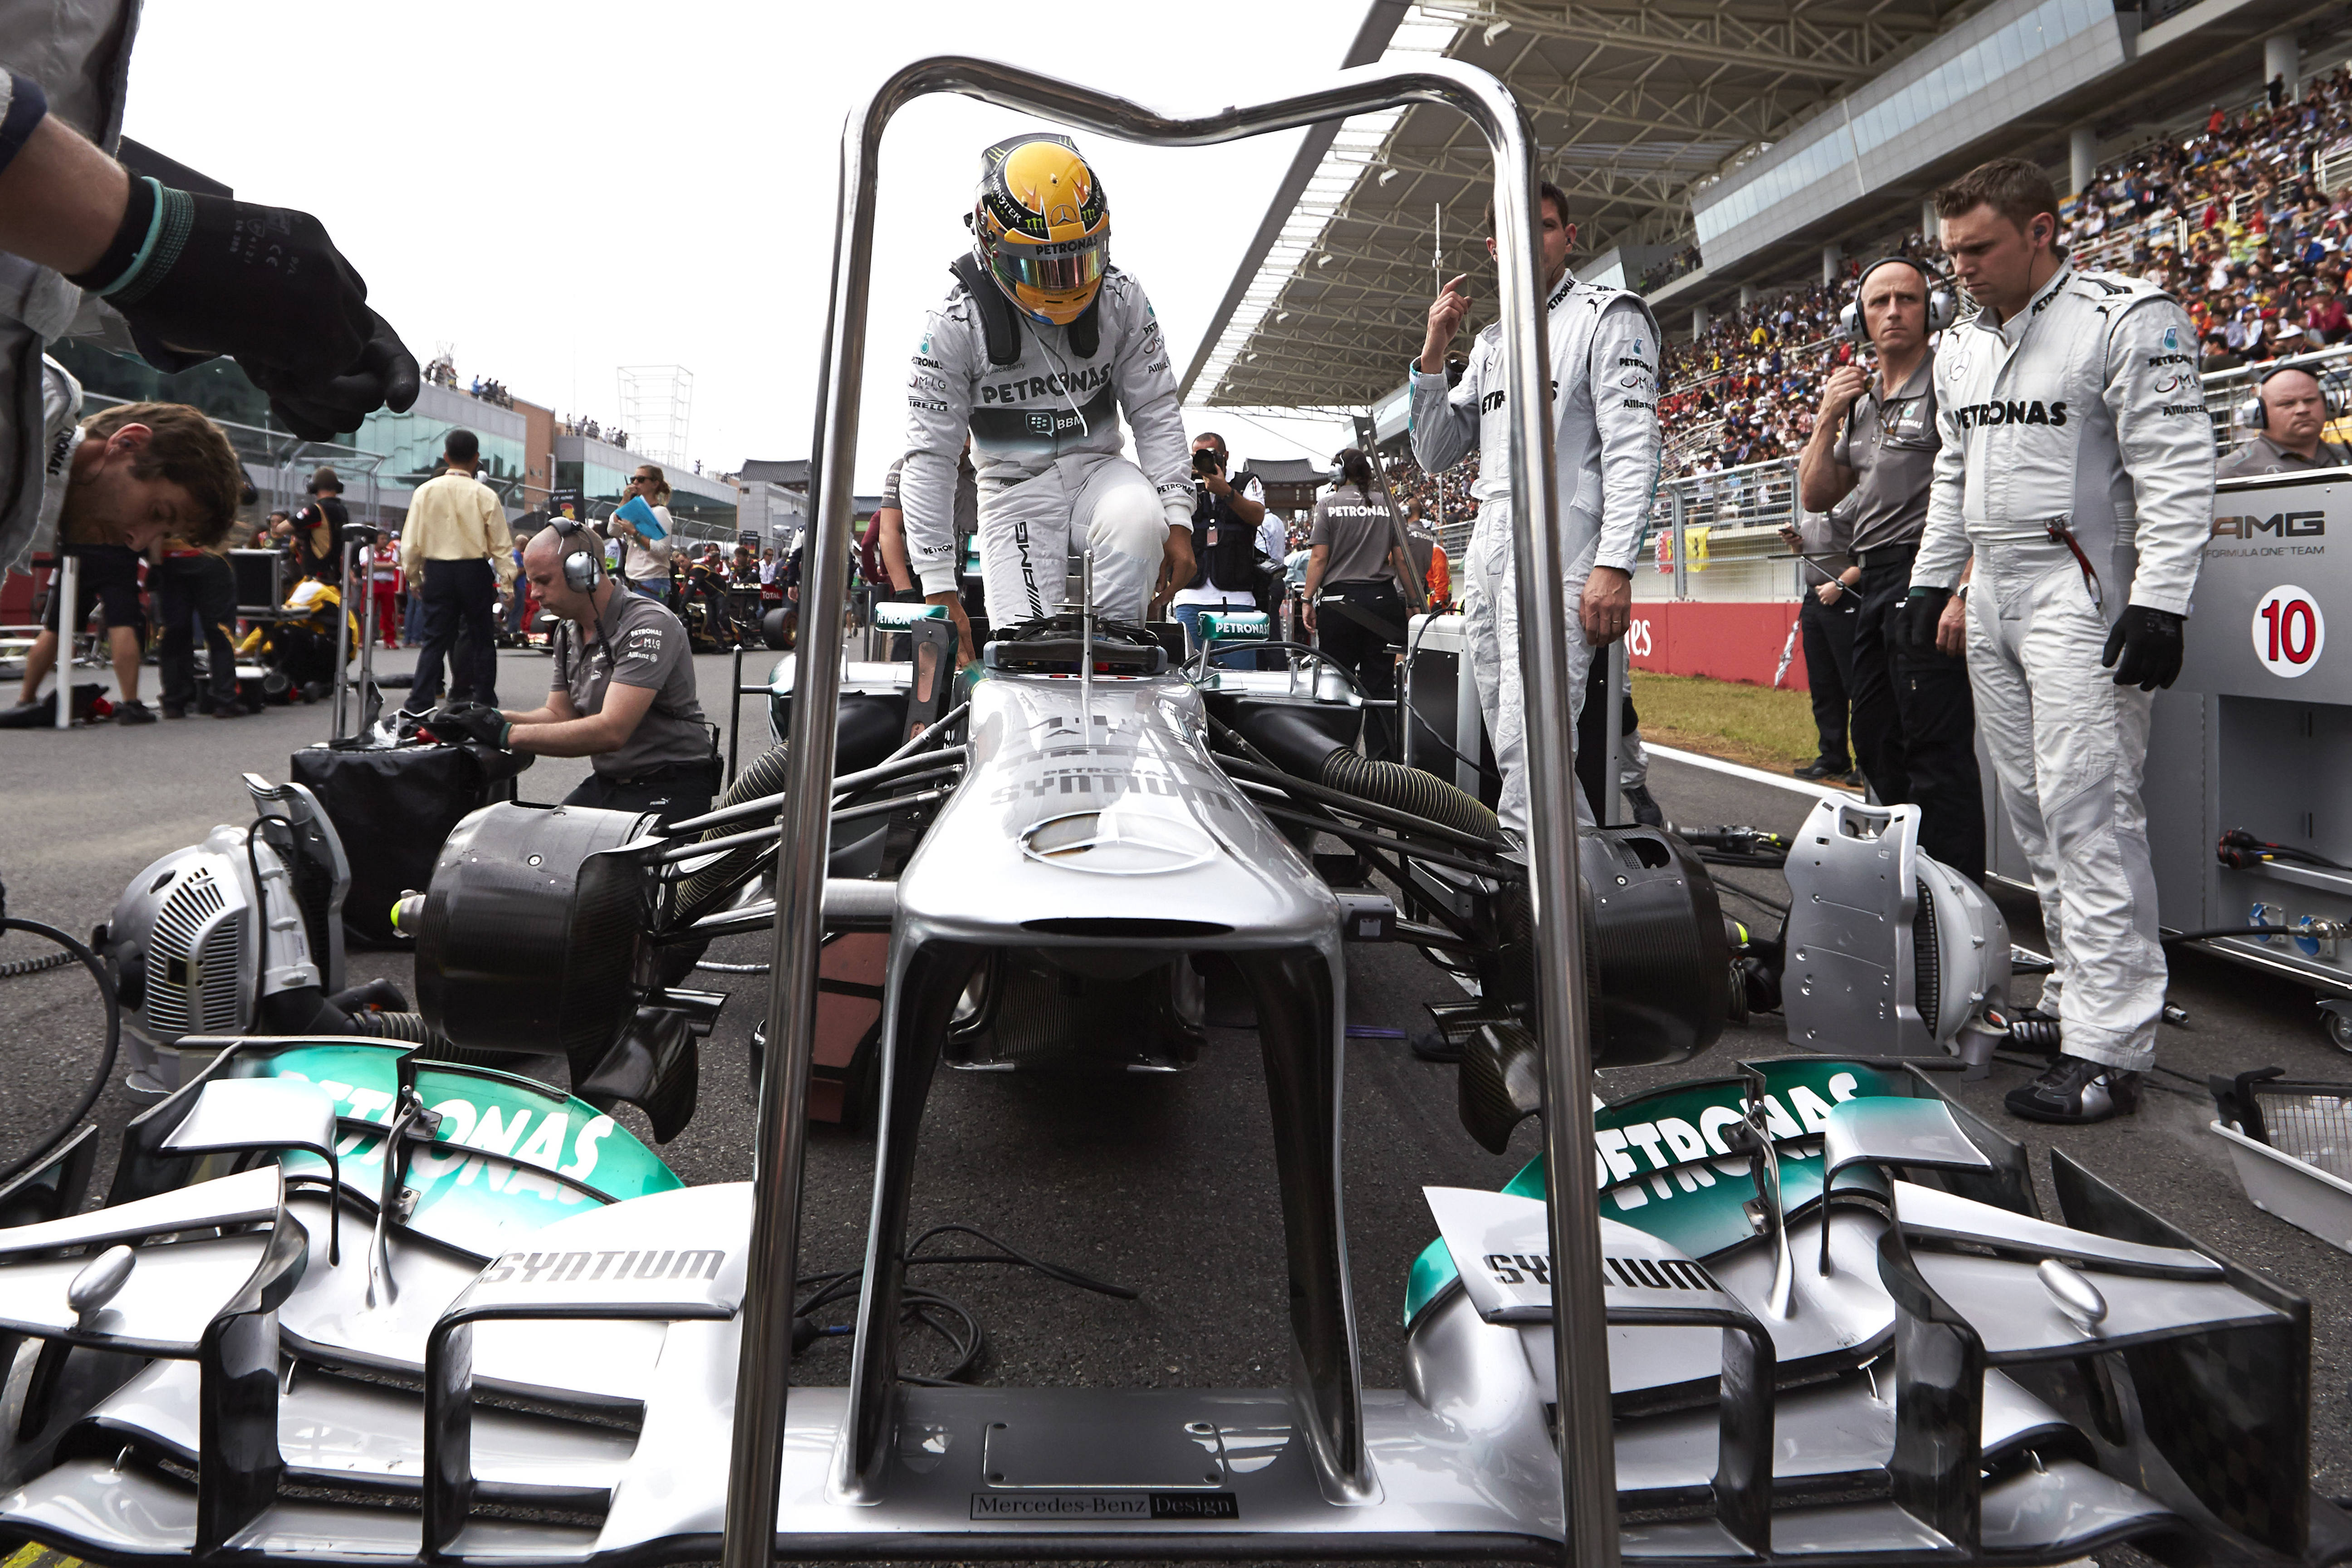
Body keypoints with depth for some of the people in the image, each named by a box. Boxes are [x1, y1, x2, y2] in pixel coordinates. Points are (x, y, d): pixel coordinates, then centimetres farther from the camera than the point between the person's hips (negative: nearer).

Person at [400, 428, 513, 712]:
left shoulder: (426, 491, 1)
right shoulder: (484, 495, -5)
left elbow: (411, 541, 2)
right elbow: (501, 542, -5)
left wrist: (413, 576, 13)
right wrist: (507, 578, 3)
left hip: (437, 571, 2)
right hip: (475, 572, -2)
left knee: (435, 638, 7)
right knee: (481, 638, 9)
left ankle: (418, 705, 2)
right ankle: (484, 699, 11)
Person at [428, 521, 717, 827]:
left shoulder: (649, 625, -19)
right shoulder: (568, 630, 12)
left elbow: (611, 732, -27)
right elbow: (559, 715, 13)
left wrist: (507, 734, -25)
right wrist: (493, 718, -6)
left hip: (671, 786, -8)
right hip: (606, 783, 8)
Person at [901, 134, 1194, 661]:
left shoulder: (1123, 301, -3)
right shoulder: (954, 325, -11)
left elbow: (1156, 415, 3)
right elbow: (930, 459, -11)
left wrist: (1178, 521, -9)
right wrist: (939, 589, -15)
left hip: (1097, 470, 2)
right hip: (1016, 490, -2)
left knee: (1139, 518, -35)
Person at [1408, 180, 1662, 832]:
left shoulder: (1609, 316, 3)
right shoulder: (1492, 341, 23)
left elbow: (1632, 449, -9)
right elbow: (1434, 455, 21)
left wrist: (1615, 566, -21)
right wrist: (1435, 352, 9)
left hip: (1558, 553, -7)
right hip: (1488, 557, 7)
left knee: (1528, 748, -18)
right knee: (1514, 751, 6)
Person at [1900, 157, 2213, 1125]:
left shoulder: (2128, 318, -7)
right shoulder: (1961, 350, 17)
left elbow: (2177, 470, -13)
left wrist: (2159, 603, -20)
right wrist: (1930, 580, 21)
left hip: (2081, 591, -8)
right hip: (1990, 595, 8)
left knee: (2088, 809, -12)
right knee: (2031, 807, 9)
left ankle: (2108, 1049, -9)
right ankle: (2073, 995, 18)